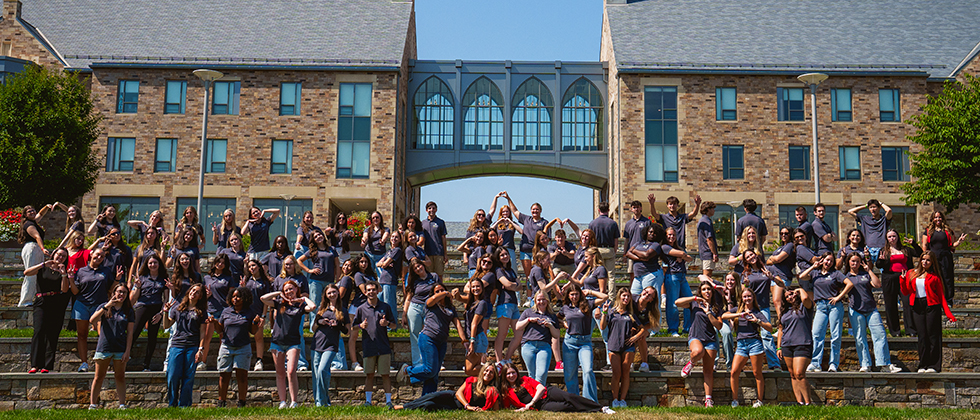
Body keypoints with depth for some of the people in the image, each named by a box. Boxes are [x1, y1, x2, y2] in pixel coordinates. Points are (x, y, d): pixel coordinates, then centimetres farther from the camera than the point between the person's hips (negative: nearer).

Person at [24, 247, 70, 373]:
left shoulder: (64, 271, 13)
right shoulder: (43, 268, 14)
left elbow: (64, 289, -1)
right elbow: (26, 272, -5)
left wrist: (64, 274, -13)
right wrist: (43, 265, -12)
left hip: (57, 305, 1)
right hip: (41, 303, 0)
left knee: (52, 334, -4)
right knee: (39, 331, -16)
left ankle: (47, 366, -4)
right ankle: (35, 364, -18)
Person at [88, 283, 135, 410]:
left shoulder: (128, 311, 6)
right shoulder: (104, 307, 5)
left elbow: (130, 333, 3)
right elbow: (92, 320, -13)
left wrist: (127, 351, -4)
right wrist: (106, 306, -21)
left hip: (120, 349, 1)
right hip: (104, 347, -1)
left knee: (120, 377, 5)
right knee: (99, 377, 4)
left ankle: (122, 404, 8)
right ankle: (92, 404, 11)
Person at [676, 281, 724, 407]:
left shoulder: (717, 307, 10)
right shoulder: (695, 303, 7)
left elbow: (719, 326, -1)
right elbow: (678, 302, -8)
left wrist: (708, 312, -10)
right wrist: (695, 298, -8)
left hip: (710, 339, 2)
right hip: (695, 337, -2)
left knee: (708, 370, -2)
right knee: (698, 352, -37)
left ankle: (708, 399, 5)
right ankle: (691, 363, -2)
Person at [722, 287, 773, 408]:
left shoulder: (757, 312, 10)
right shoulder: (738, 310, 17)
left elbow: (770, 328, 1)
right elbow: (724, 316, -1)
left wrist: (757, 321, -14)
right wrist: (739, 315, -10)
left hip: (754, 342, -2)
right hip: (741, 344, 2)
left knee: (757, 373, -1)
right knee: (734, 372, -8)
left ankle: (759, 401, 7)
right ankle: (734, 401, -1)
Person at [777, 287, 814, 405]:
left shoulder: (804, 307, 2)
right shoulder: (785, 311, 18)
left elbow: (805, 298, -23)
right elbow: (781, 330, 22)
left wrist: (800, 290, -2)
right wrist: (778, 347, 17)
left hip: (802, 345, -6)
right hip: (786, 346, 6)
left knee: (799, 374, -15)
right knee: (793, 375, 5)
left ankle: (807, 402, -9)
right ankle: (799, 402, 8)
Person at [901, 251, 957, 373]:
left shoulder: (934, 276, 4)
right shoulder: (911, 274, 12)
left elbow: (941, 295, 3)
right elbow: (905, 292, 12)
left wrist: (948, 313, -4)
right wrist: (903, 279, -4)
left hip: (932, 306, -3)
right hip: (917, 307, 3)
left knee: (933, 336, -3)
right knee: (922, 336, 4)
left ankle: (934, 365, 2)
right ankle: (923, 365, 9)